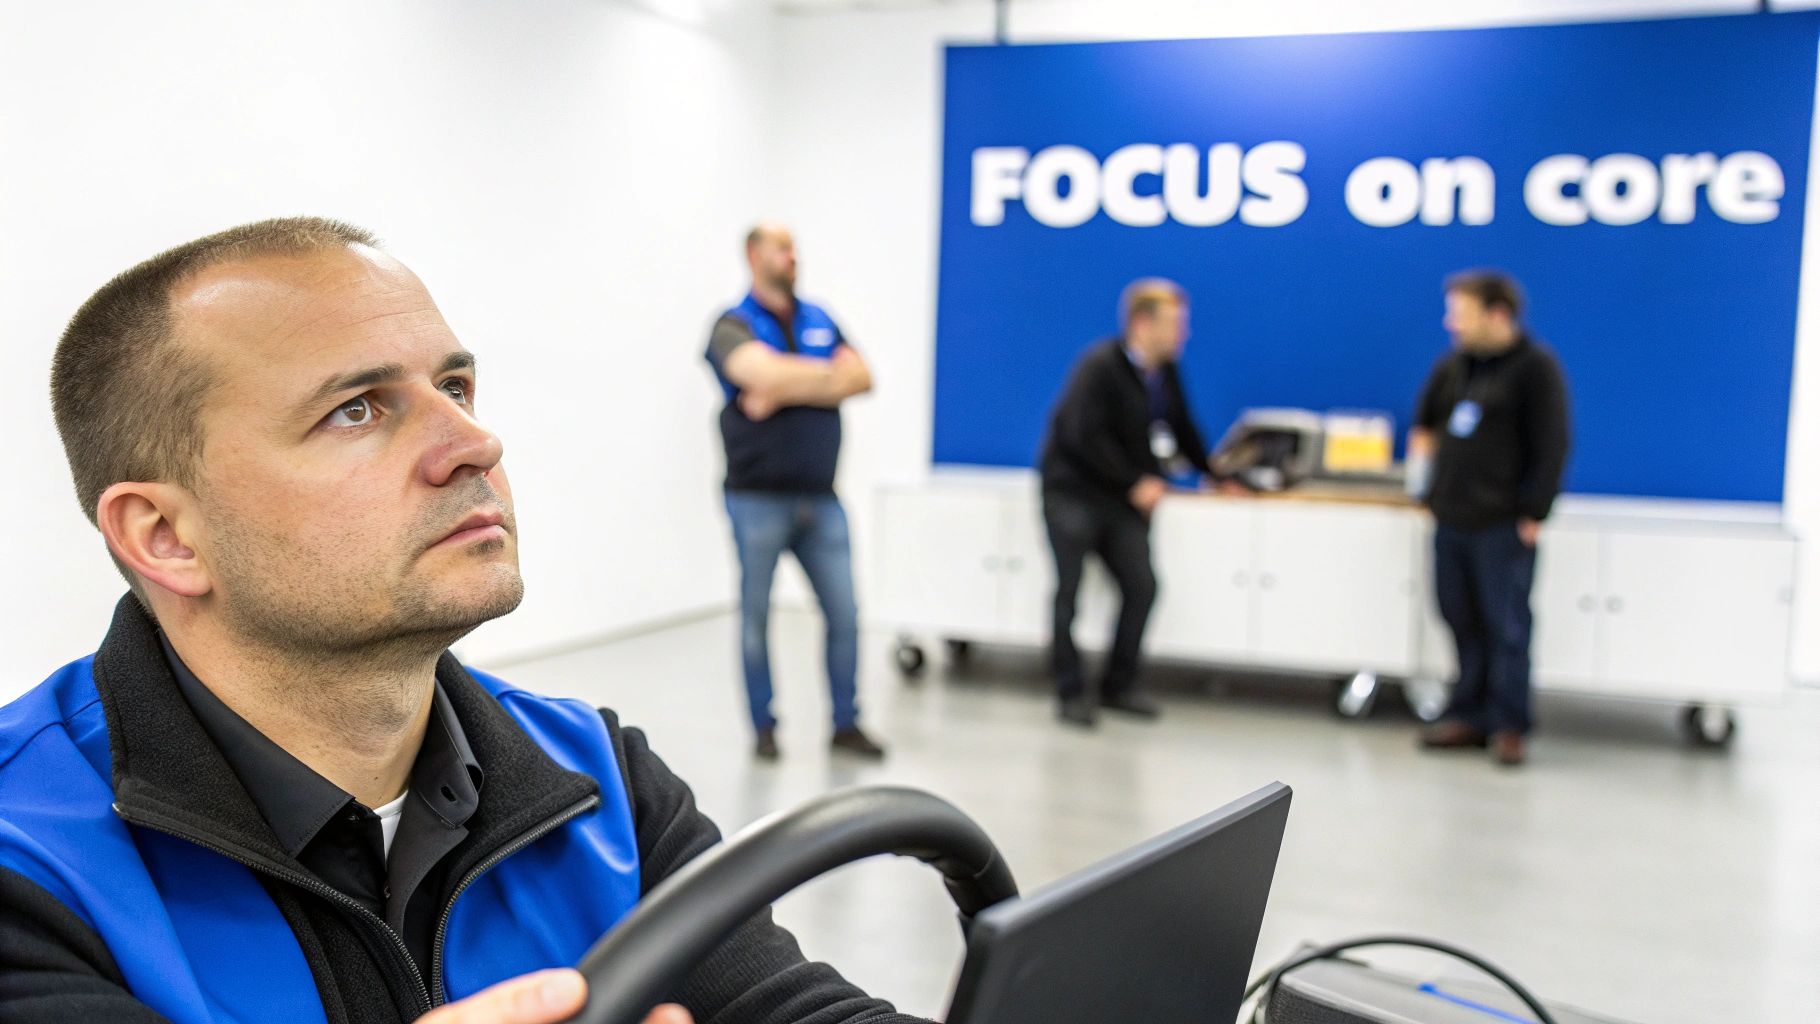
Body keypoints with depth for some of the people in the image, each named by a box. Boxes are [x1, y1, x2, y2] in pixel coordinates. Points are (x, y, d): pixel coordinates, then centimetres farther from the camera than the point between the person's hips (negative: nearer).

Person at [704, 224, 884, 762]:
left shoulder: (820, 320, 13)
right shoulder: (733, 327, -2)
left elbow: (861, 378, -2)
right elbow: (763, 372, -23)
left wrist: (788, 388, -14)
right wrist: (830, 375, -8)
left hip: (819, 497, 4)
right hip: (758, 496, -4)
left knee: (844, 614, 3)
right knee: (756, 617, 5)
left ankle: (846, 723, 15)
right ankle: (764, 728, 18)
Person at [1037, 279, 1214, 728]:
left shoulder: (1165, 371, 6)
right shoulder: (1099, 367, -17)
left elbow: (1182, 428, 19)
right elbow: (1086, 437, -23)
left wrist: (1211, 471, 15)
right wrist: (1136, 483, -20)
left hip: (1123, 499, 7)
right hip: (1073, 492, -7)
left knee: (1142, 586, -2)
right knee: (1070, 590, -5)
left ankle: (1118, 686, 11)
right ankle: (1072, 692, 4)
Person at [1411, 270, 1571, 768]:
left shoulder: (1536, 367, -8)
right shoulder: (1453, 365, 12)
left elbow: (1551, 446, -12)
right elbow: (1426, 418, 32)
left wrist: (1532, 515, -15)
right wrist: (1425, 440, 15)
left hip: (1503, 525, -7)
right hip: (1451, 519, 7)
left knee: (1506, 628, -1)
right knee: (1462, 622, 11)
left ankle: (1509, 726, 8)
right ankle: (1470, 716, 21)